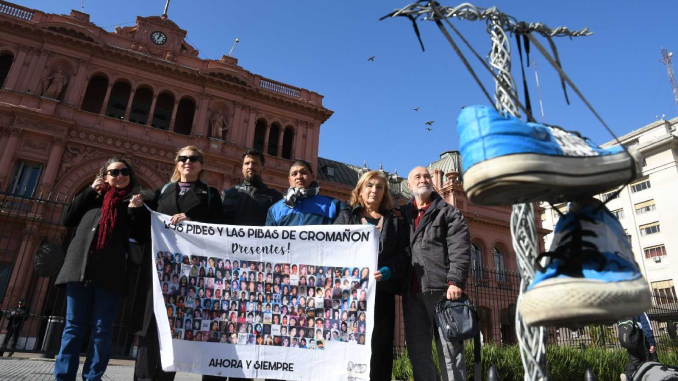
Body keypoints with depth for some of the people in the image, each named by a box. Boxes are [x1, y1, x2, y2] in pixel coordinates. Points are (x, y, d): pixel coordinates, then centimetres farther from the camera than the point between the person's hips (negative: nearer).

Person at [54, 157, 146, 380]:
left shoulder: (134, 200, 15)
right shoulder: (93, 196, 20)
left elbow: (139, 235, 8)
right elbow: (67, 220, 10)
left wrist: (134, 211, -8)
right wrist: (90, 191, 6)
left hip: (110, 272, -2)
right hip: (81, 267, 2)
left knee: (102, 329, -1)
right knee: (74, 325, 4)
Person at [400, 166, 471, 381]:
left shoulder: (448, 213, 10)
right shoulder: (402, 215, 19)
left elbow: (460, 249, -3)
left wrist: (455, 281, -16)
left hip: (442, 289, -3)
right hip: (412, 292, 4)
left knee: (450, 350, -1)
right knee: (417, 351, 6)